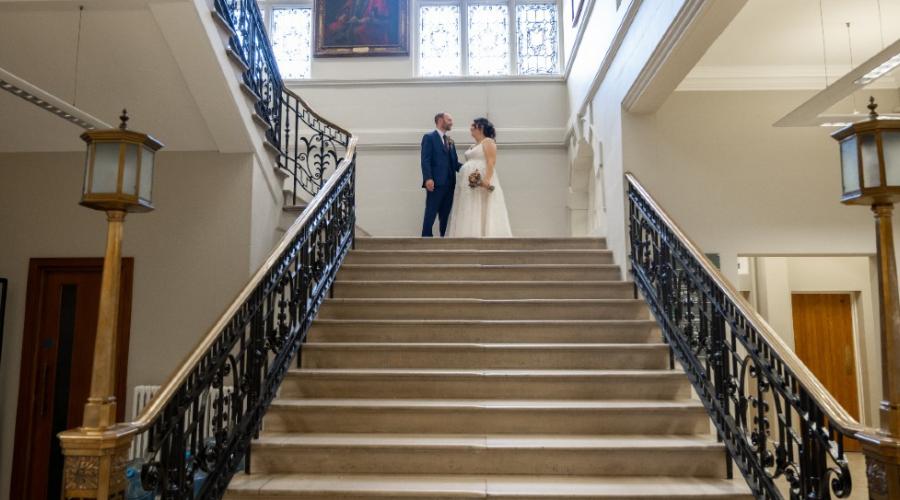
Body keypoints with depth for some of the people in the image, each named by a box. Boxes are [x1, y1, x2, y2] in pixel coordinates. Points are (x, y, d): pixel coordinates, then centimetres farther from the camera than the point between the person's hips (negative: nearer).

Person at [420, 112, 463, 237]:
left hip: (449, 184, 7)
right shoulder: (429, 137, 0)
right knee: (430, 214, -5)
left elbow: (454, 162, 18)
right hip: (436, 183, -7)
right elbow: (425, 160, -10)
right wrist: (428, 178, -22)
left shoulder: (450, 141, 22)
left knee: (445, 215, 9)